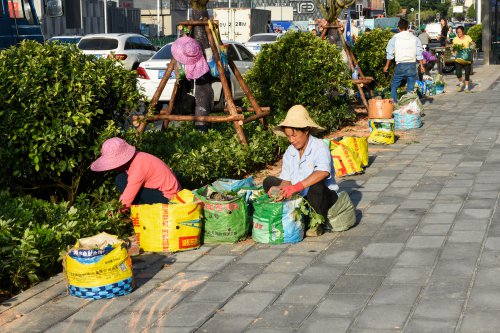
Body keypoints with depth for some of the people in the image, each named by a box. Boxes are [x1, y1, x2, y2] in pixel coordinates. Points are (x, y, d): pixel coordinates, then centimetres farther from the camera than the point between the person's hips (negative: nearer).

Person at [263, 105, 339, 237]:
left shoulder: (319, 146, -18)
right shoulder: (289, 152, 4)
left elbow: (323, 172, -37)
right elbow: (286, 180, 1)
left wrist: (297, 187, -45)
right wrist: (280, 190, -24)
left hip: (325, 194, -6)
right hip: (299, 196, 6)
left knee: (316, 185, -39)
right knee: (269, 181, -1)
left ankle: (317, 225, -17)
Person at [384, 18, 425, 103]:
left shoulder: (395, 39, 0)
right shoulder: (414, 38, 5)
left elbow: (390, 53, 3)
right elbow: (419, 54, 5)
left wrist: (387, 66, 12)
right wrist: (421, 65, 12)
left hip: (400, 65, -2)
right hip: (412, 64, 2)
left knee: (394, 85, 10)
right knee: (411, 88, 6)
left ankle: (393, 103, 2)